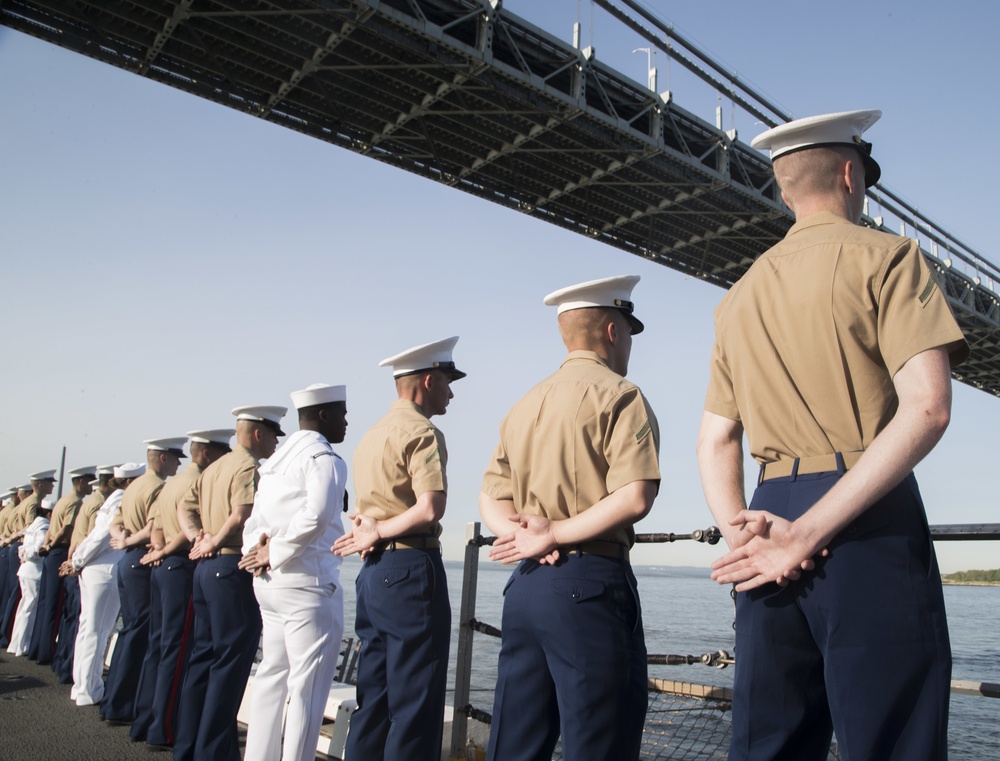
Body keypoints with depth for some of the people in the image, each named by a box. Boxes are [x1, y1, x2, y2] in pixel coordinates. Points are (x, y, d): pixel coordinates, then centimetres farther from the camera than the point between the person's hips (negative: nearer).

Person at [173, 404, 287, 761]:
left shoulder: (214, 467, 17)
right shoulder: (248, 467, -13)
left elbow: (185, 507, 20)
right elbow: (241, 516, -26)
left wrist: (198, 538, 6)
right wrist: (214, 543, -11)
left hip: (206, 568, 10)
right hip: (234, 569, -10)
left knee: (203, 655, 15)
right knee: (232, 660, -2)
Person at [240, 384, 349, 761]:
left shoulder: (276, 459, 16)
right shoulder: (324, 458, -10)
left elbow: (255, 520, 15)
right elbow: (315, 517, -24)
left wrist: (260, 552, -1)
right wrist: (275, 555, -13)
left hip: (269, 584, 9)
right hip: (308, 584, -9)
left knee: (272, 676, 16)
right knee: (308, 685, -3)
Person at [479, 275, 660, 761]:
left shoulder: (524, 406, 16)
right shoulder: (618, 395, -5)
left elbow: (491, 498, 15)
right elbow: (635, 497, -16)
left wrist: (519, 532, -2)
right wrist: (554, 534, -9)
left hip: (525, 583, 7)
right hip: (590, 582, -7)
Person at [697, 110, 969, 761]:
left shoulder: (740, 296, 19)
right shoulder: (885, 255, 1)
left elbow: (716, 440, 13)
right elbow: (926, 407, -14)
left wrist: (740, 532, 1)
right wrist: (809, 534, -16)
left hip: (773, 510, 6)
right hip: (870, 516, -6)